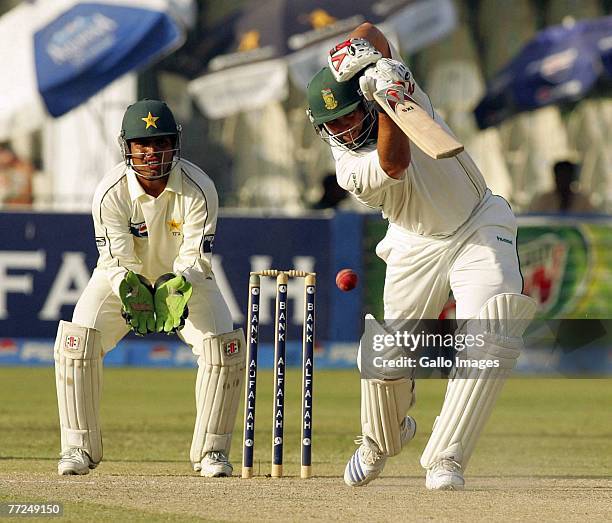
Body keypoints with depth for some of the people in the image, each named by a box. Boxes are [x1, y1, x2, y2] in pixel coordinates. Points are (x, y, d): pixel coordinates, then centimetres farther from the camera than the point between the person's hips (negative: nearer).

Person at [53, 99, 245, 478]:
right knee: (77, 342, -19)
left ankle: (212, 450, -2)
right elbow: (117, 261, -24)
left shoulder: (199, 189, -25)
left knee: (225, 346, -18)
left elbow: (195, 258, -23)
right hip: (123, 277, 0)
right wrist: (130, 291, -45)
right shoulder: (111, 192, -24)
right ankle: (79, 447, -6)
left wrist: (177, 288, -44)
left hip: (185, 277, 0)